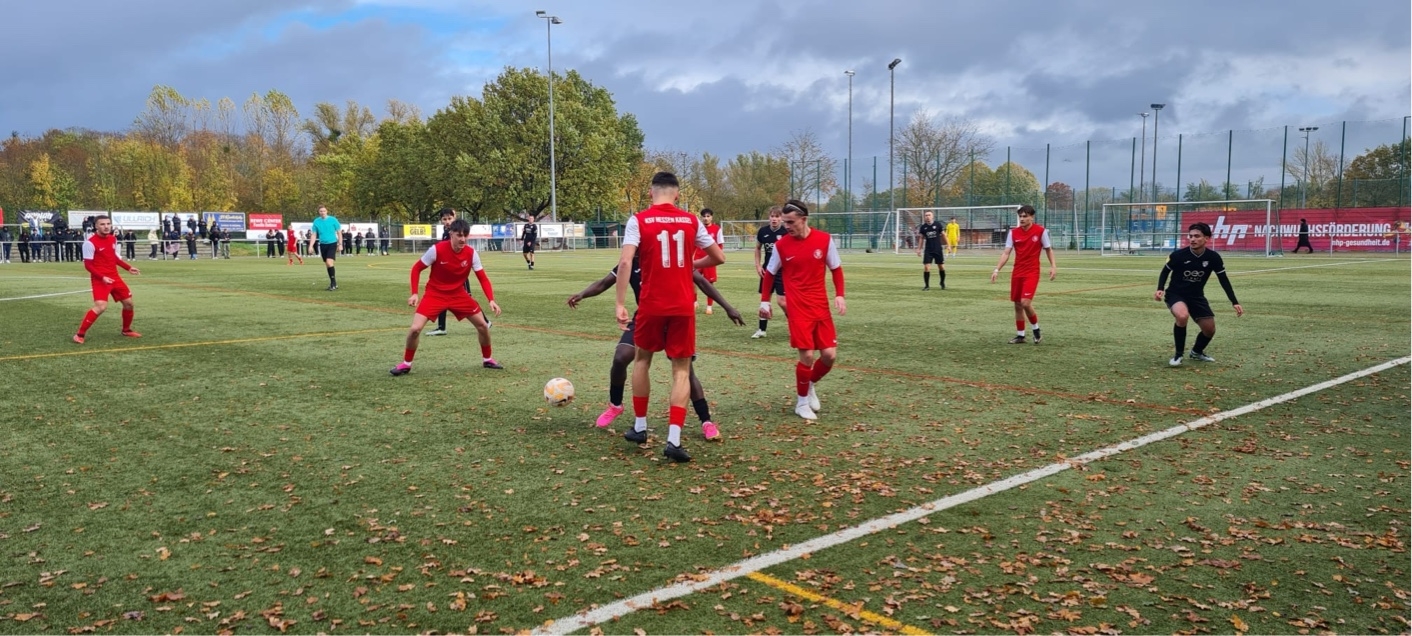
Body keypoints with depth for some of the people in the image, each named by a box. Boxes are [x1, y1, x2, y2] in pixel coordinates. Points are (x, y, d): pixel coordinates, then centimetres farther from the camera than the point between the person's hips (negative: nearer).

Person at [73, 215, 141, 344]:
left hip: (114, 277, 7)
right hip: (99, 279, -7)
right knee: (101, 307, -22)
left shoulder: (113, 239, 7)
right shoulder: (90, 242, -15)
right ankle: (80, 334, -9)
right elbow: (88, 265, -14)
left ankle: (126, 330, 32)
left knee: (128, 302, 11)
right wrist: (102, 277, -24)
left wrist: (129, 268, 14)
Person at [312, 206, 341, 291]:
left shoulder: (333, 219, -4)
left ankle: (333, 283, -10)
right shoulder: (316, 221, 4)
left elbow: (338, 232, 2)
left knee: (329, 262, -19)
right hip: (323, 244, 4)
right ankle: (333, 284, 19)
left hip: (332, 243, -4)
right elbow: (314, 235, 8)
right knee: (327, 265, 9)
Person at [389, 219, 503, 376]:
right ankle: (406, 364, 5)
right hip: (435, 294, -3)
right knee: (415, 328, -17)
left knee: (483, 325, -1)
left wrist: (491, 300, -21)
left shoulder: (471, 253, -13)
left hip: (459, 294, 3)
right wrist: (414, 293, -17)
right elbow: (416, 268, -9)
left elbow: (483, 278, -7)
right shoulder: (436, 249, -21)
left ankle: (487, 359, 22)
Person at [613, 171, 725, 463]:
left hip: (651, 304, -1)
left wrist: (620, 304, -12)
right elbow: (718, 257, 9)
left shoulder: (639, 220, -3)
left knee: (642, 359, 22)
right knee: (681, 370, 5)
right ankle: (673, 439, -6)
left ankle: (639, 427, 28)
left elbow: (625, 262, -14)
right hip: (683, 306, 1)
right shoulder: (691, 221, 4)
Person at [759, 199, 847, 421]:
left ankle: (810, 385, 29)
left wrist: (839, 295, -3)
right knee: (807, 355, -10)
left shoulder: (824, 239, -3)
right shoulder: (781, 245, -4)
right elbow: (770, 273, 9)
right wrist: (765, 301, 6)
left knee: (829, 355, -1)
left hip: (821, 307, 2)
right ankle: (802, 401, 12)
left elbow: (836, 268, 7)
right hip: (798, 309, -2)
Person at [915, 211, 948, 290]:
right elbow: (921, 238, 7)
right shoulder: (923, 227, 0)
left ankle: (942, 282, 31)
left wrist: (947, 245, 2)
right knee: (926, 267, -10)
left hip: (938, 250, 0)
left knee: (941, 267, 7)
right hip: (928, 250, 0)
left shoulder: (937, 224, -4)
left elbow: (943, 235, 3)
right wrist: (919, 249, 2)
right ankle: (927, 285, 0)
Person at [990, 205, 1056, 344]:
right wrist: (997, 269, -13)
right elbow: (1006, 253, -2)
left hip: (1032, 273, -4)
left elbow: (1049, 249, 5)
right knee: (1017, 305, 9)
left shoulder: (1041, 230, -7)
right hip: (1017, 273, 4)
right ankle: (1020, 335, 22)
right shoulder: (1013, 232, 0)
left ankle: (1036, 328, 10)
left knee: (1025, 303, -16)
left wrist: (1052, 266, -5)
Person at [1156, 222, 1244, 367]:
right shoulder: (1178, 255, -21)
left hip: (1197, 296, 4)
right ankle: (1178, 355, -15)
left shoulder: (1213, 257, -14)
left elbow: (1224, 280, -1)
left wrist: (1235, 302, -4)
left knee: (1210, 329, 6)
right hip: (1175, 294, -4)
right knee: (1182, 316, -35)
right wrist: (1160, 290, -18)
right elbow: (1165, 271, -2)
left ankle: (1197, 352, 41)